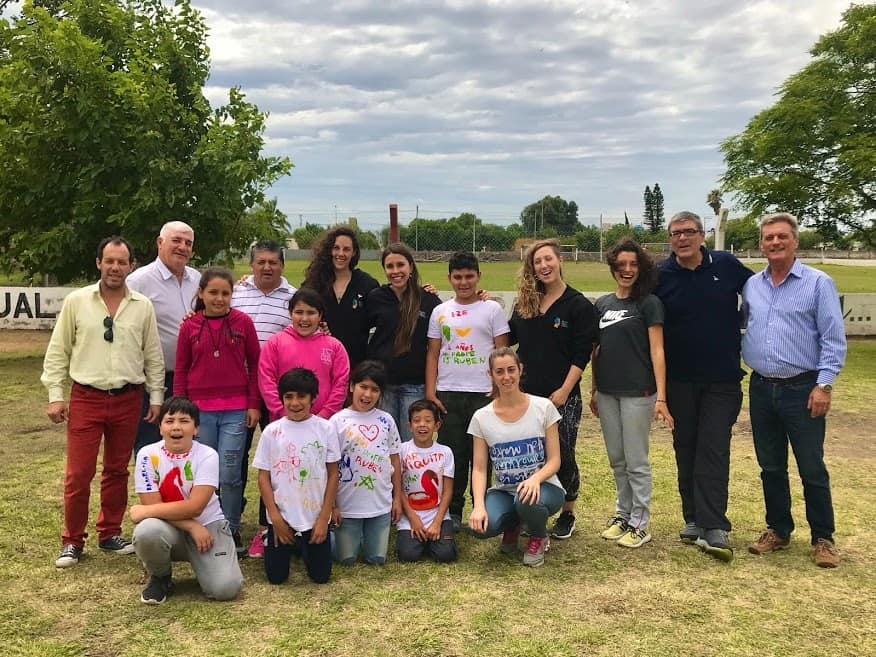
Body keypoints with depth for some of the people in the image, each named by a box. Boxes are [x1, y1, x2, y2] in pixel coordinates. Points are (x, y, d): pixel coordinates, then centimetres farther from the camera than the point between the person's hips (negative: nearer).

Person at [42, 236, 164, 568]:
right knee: (78, 474, 1)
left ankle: (110, 533, 27)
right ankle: (72, 541, 16)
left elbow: (153, 356, 7)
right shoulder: (76, 301, -2)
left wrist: (156, 397, 4)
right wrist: (55, 396, -3)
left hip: (128, 400, 2)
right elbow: (58, 352, 1)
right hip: (86, 399, -2)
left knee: (117, 471, 13)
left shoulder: (143, 306, 2)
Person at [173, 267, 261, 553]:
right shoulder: (189, 327, 2)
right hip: (200, 410, 1)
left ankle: (232, 529, 15)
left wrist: (254, 404, -1)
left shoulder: (243, 322, -1)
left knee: (230, 474, -1)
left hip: (235, 411, -1)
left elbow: (254, 364, 3)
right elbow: (181, 370, 7)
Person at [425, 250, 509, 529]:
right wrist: (430, 393, 1)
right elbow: (432, 354, 9)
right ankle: (453, 512, 17)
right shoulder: (440, 312, 9)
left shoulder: (492, 309, 3)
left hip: (483, 393, -2)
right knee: (451, 454, 5)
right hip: (447, 394, 2)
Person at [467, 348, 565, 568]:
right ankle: (512, 526, 11)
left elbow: (554, 460, -6)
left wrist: (535, 479, -27)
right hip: (504, 491, 2)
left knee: (526, 500, -38)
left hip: (543, 486, -1)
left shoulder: (543, 407, -6)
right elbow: (479, 468, -3)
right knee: (482, 526, -29)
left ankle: (539, 537, 1)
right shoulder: (482, 417, -1)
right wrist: (479, 505, -20)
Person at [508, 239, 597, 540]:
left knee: (562, 456, 4)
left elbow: (582, 354, -9)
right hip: (528, 393, 4)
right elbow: (509, 337, 17)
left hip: (562, 396, -4)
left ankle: (567, 514, 22)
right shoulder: (525, 303, 10)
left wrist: (564, 390, -15)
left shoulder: (578, 305, -4)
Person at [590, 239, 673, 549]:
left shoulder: (649, 303, -5)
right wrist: (593, 390, 14)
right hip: (607, 392, 5)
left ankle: (640, 524, 12)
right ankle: (623, 514, 28)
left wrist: (661, 396, -15)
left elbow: (657, 351, -9)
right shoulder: (602, 304, 10)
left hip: (637, 392, -5)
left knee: (636, 461, 1)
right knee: (616, 459, 14)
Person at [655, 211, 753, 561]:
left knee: (713, 449, -6)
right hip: (679, 379, 2)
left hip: (722, 378, -1)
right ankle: (694, 519, 21)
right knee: (686, 449, 10)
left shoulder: (726, 265, -3)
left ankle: (714, 528, -6)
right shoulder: (660, 276, -2)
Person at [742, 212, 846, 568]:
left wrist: (824, 384, -13)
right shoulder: (751, 285, 8)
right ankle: (778, 530, 28)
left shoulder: (818, 282, -5)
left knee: (812, 469, 3)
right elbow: (739, 329, 18)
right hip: (761, 389, 4)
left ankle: (823, 538, 17)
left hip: (802, 390, -4)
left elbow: (834, 339, -8)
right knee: (770, 467, 13)